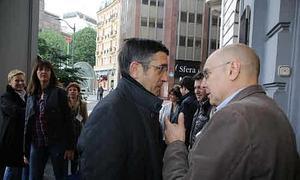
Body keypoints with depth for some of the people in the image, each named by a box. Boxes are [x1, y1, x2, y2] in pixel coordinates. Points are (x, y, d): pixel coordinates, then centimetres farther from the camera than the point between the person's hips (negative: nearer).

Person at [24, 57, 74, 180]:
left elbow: (67, 120, -7)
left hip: (57, 143, -4)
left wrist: (70, 146, -11)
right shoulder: (31, 96, 9)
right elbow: (27, 123, 12)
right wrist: (26, 150, 10)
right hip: (36, 144, 4)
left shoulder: (59, 93, -4)